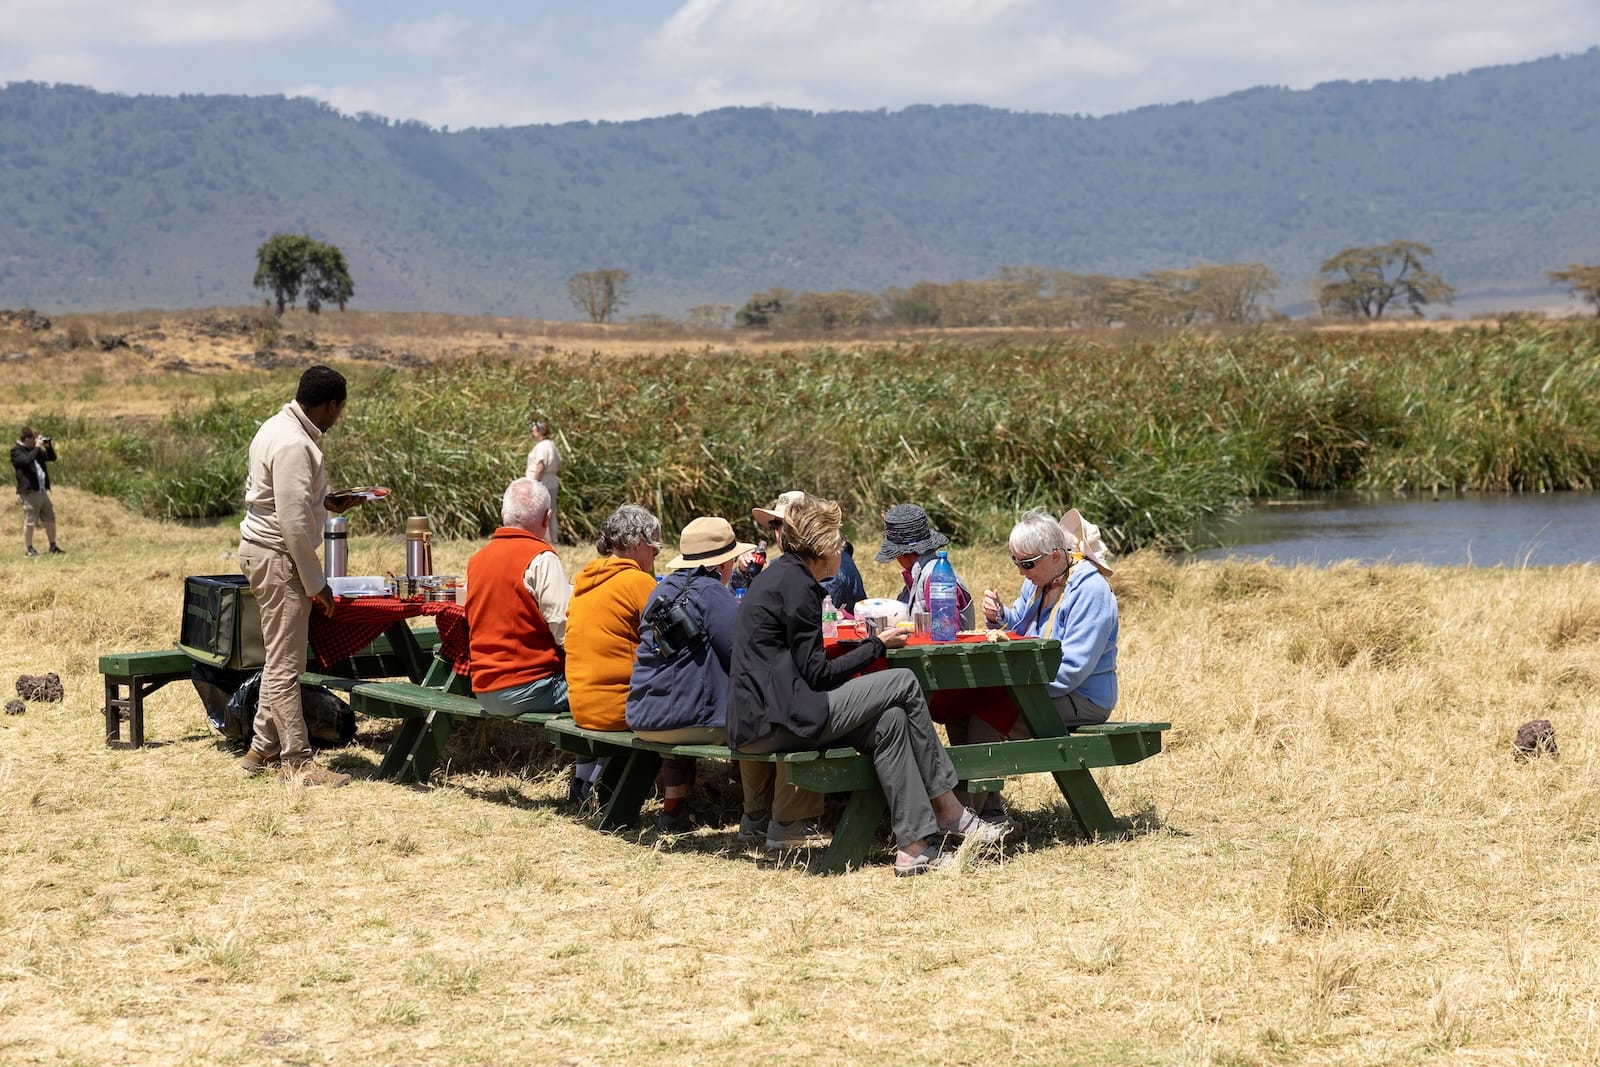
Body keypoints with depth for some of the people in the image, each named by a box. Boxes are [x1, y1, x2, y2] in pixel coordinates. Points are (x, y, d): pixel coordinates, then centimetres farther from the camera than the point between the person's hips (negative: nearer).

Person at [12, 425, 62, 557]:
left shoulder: (35, 450, 17)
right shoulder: (16, 451, -8)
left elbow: (52, 458, 21)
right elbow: (27, 460, -28)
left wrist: (48, 446, 6)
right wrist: (37, 447, -18)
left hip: (41, 491, 8)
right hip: (29, 492, -8)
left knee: (50, 519, 10)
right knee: (29, 522, -3)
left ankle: (53, 546, 18)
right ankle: (28, 549, 5)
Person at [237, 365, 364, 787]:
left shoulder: (278, 427, 10)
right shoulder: (294, 445, -22)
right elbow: (294, 523, -23)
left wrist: (325, 501, 15)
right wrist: (316, 583, -16)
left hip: (262, 549, 11)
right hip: (278, 558, -11)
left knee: (280, 660, 17)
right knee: (286, 664, -4)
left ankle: (262, 749, 25)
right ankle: (296, 761, 0)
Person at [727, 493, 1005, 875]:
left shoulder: (780, 575, 19)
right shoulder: (795, 584, -12)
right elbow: (817, 674, -13)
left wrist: (870, 643, 13)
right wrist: (877, 644, -1)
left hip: (760, 721, 10)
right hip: (774, 723, -10)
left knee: (890, 720, 4)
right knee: (903, 683, -9)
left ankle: (914, 845, -4)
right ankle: (948, 811, 0)